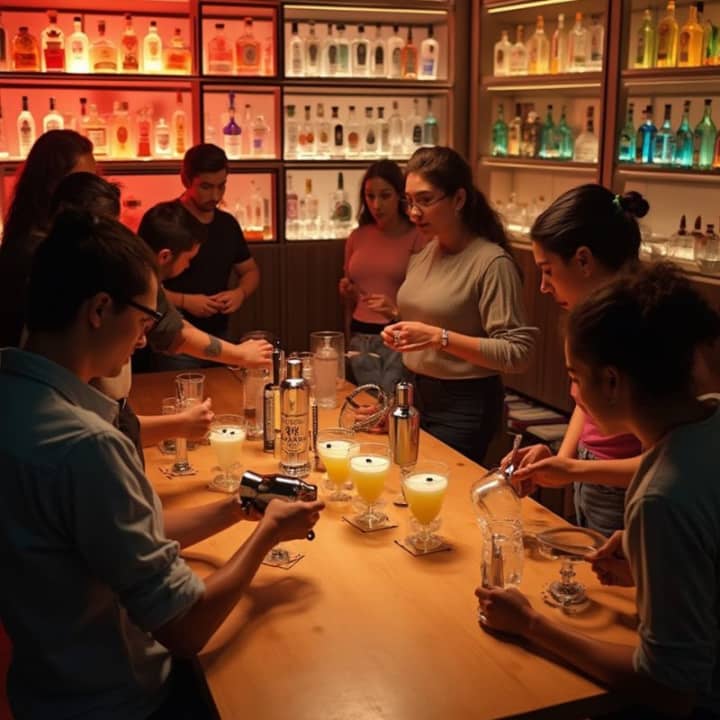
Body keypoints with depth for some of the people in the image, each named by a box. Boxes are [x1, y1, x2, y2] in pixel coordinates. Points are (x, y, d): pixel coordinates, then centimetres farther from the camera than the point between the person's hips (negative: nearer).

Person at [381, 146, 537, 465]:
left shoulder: (491, 262, -16)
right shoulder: (423, 255, 6)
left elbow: (517, 352, -21)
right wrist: (401, 334, 1)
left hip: (465, 405, -7)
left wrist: (440, 338, -26)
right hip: (418, 396, 7)